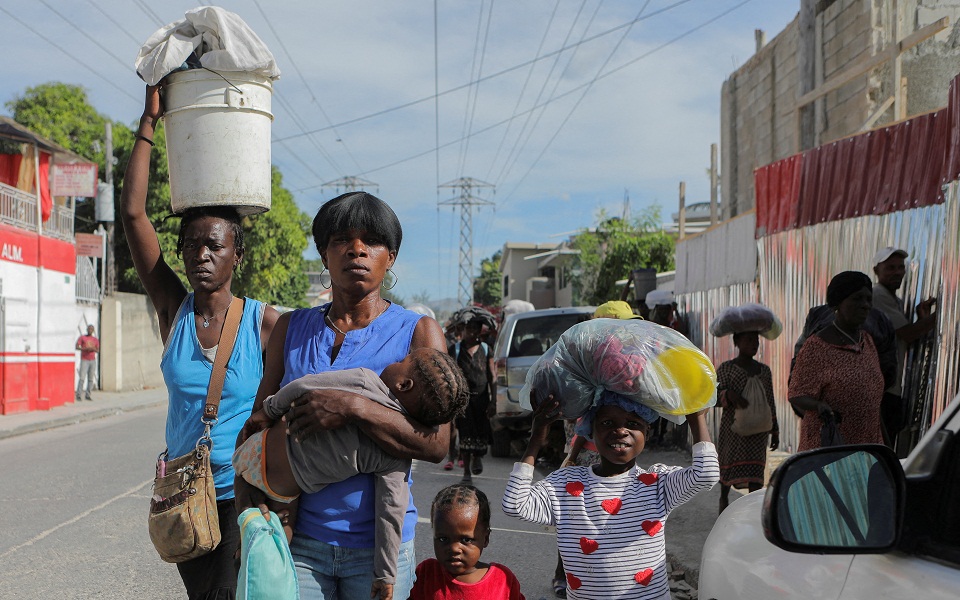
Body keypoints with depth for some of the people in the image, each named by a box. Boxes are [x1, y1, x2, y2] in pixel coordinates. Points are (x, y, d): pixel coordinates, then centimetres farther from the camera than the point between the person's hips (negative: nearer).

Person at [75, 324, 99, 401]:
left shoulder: (96, 340, 13)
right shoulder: (82, 338, 3)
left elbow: (98, 351, 11)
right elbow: (77, 347, -6)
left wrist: (94, 349, -11)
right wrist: (85, 349, -20)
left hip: (93, 361, 4)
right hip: (84, 360, -4)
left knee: (91, 379, 0)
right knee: (82, 378, -12)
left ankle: (87, 395, 6)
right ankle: (78, 395, -8)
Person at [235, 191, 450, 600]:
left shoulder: (417, 333, -2)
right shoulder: (292, 328, 8)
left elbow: (436, 444, -13)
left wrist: (353, 408, -24)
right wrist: (243, 479, -5)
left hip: (378, 543, -1)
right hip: (298, 538, 2)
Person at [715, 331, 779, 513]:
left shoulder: (764, 370, 10)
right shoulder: (725, 368, -2)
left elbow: (770, 402, 13)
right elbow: (718, 396, -9)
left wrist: (775, 431, 12)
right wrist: (730, 395, -32)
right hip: (733, 426, -2)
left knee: (756, 467, -5)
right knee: (728, 462, 10)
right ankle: (724, 498, 34)